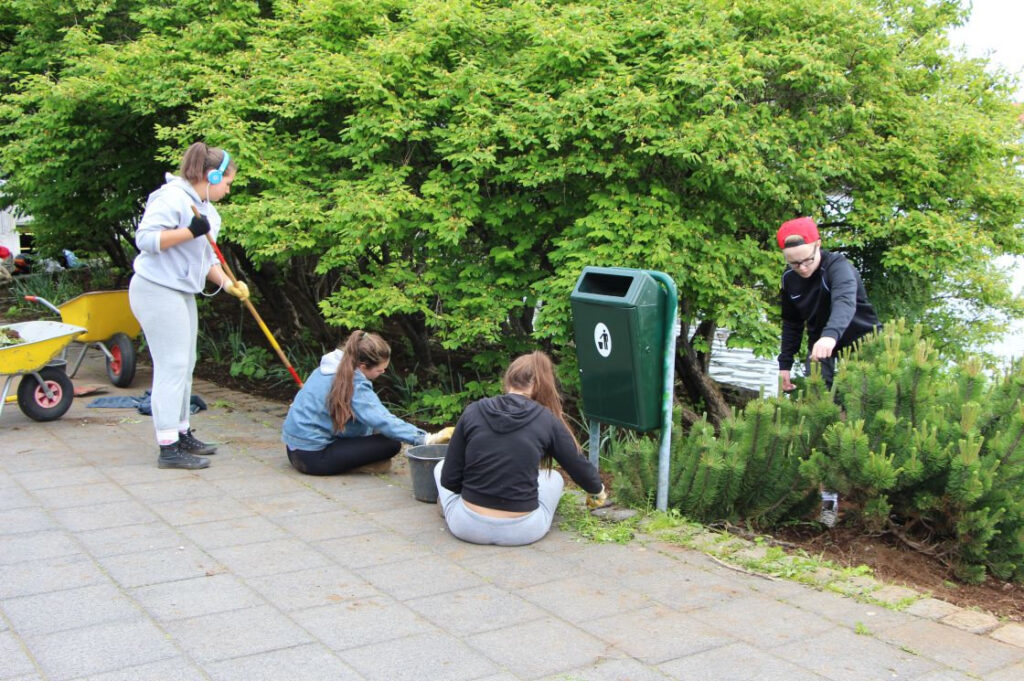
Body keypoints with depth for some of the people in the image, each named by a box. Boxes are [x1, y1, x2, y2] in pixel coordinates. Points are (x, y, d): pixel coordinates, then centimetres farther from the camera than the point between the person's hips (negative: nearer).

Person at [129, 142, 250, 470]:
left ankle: (182, 434, 25)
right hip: (158, 292, -10)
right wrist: (190, 231, -27)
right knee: (172, 366, -11)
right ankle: (168, 448, -8)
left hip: (182, 294, 10)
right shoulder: (172, 197, -14)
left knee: (184, 367, 15)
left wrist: (228, 283, 3)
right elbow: (145, 238, -23)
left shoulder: (206, 208, 17)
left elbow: (206, 258, 19)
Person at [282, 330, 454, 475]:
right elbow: (383, 421, -27)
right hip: (314, 458, -9)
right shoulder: (355, 385, -20)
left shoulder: (331, 365, 6)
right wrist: (428, 439, -31)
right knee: (391, 444, -15)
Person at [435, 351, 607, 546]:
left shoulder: (473, 412, -2)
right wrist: (597, 491, 30)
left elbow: (449, 479, -1)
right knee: (554, 478, 29)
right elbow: (580, 468, 8)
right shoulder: (547, 420, -4)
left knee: (441, 467, 29)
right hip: (521, 531, -1)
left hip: (468, 528, 1)